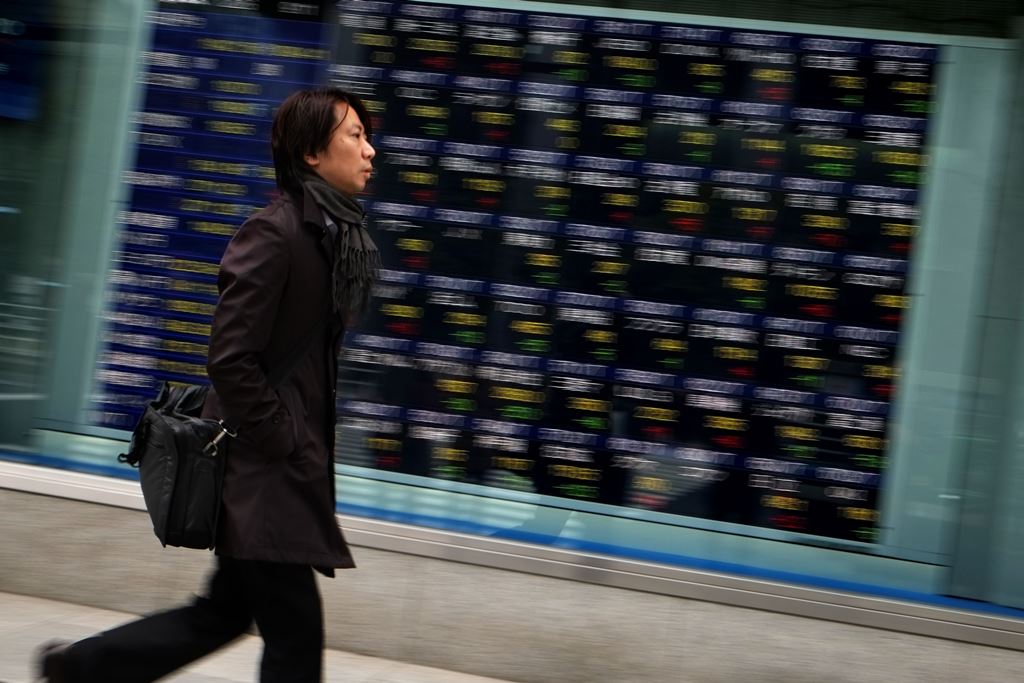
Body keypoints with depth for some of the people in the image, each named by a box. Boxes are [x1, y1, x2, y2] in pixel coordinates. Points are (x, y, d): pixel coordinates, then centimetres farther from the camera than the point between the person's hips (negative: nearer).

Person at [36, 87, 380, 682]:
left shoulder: (334, 234, 10)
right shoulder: (274, 233, -17)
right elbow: (231, 362, -20)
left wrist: (311, 448, 13)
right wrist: (285, 444, -15)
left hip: (288, 462, 9)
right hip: (261, 472, -9)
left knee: (228, 611, 17)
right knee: (295, 634, -3)